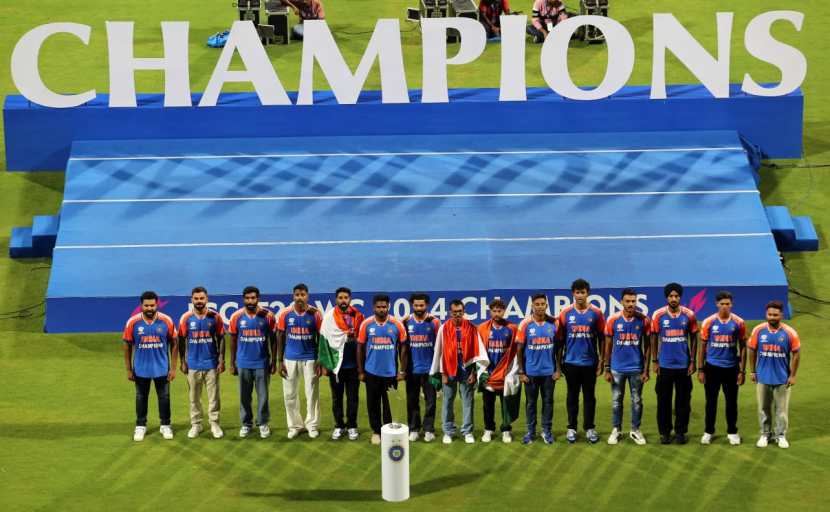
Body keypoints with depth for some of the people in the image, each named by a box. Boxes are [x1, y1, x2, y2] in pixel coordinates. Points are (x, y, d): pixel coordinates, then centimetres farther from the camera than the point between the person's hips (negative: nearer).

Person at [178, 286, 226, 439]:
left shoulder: (214, 317, -3)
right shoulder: (186, 318, -1)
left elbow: (221, 339, 2)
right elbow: (182, 341, 5)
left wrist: (221, 360, -3)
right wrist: (183, 362, 2)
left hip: (211, 363, -1)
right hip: (193, 364, 1)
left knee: (213, 395, 2)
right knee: (194, 396, 7)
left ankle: (214, 424, 10)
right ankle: (195, 424, 15)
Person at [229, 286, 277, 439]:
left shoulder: (267, 316, -5)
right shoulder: (236, 317, -2)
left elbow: (273, 340, 3)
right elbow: (233, 341, 6)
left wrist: (274, 361, 2)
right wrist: (232, 363, 6)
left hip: (262, 363, -1)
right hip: (243, 363, 1)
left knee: (263, 395, 4)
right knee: (244, 396, 8)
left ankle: (263, 423, 16)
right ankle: (246, 424, 18)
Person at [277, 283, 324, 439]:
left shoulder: (315, 314, -5)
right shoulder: (285, 314, -3)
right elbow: (280, 337, 4)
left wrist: (321, 362, -2)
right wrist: (280, 361, 0)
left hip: (310, 359, -1)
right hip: (290, 359, 1)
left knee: (312, 393, 4)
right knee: (290, 394, 5)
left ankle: (312, 425, 15)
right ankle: (295, 425, 16)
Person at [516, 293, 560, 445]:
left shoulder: (553, 323, -2)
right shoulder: (526, 324, -5)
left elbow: (558, 347, 4)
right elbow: (520, 349, -1)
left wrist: (558, 369, 1)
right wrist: (521, 372, -3)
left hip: (549, 371, 1)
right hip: (531, 372, -1)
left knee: (548, 401, 6)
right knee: (531, 402, 7)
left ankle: (547, 431, 15)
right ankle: (530, 431, 16)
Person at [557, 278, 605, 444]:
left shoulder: (596, 313, -1)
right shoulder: (565, 313, 0)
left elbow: (601, 338, 4)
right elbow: (560, 339, 5)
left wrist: (601, 360, 0)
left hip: (590, 362, 0)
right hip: (571, 362, 0)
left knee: (589, 396, 6)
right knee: (573, 396, 8)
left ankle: (589, 428, 13)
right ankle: (571, 428, 14)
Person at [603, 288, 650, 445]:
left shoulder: (643, 320, -5)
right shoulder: (613, 320, -5)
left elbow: (647, 346, 1)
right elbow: (608, 346, 2)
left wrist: (646, 369, -2)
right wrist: (607, 369, 0)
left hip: (636, 368, 0)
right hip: (617, 368, 0)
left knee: (637, 400, 8)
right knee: (616, 400, 8)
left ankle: (635, 430, 21)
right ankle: (616, 430, 20)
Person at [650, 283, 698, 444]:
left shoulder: (689, 315, -1)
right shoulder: (658, 315, -2)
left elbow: (693, 339, 6)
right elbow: (654, 339, 5)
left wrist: (692, 361, 2)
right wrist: (655, 361, 1)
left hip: (683, 365, 0)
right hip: (665, 365, 0)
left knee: (683, 400, 4)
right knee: (663, 400, 3)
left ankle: (681, 431, 13)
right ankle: (664, 432, 12)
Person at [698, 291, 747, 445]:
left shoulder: (739, 323, -2)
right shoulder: (708, 322, -3)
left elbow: (743, 347, 4)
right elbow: (702, 347, 3)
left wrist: (742, 370, 0)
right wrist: (700, 370, 0)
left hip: (731, 367, 0)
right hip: (712, 367, 0)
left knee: (731, 401, 6)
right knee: (711, 401, 6)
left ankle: (732, 432, 18)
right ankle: (708, 432, 17)